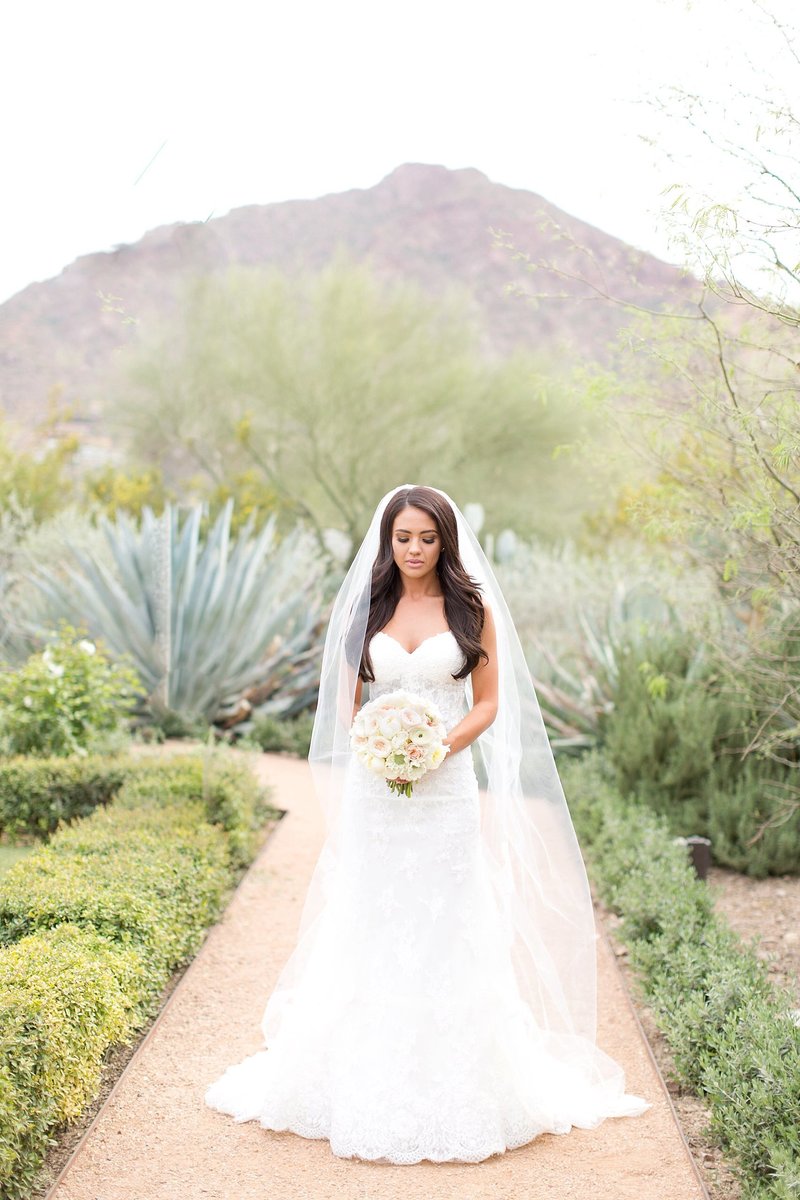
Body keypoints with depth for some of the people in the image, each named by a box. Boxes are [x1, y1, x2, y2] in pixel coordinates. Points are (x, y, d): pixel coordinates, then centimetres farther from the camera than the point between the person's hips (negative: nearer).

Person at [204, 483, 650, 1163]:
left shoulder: (473, 610, 3)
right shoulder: (366, 608, 8)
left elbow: (488, 701, 2)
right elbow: (348, 700, 11)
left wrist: (439, 746, -14)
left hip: (447, 786, -2)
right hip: (375, 788, 2)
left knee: (446, 924, 0)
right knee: (371, 927, 4)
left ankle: (449, 1079, 11)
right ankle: (370, 1077, 14)